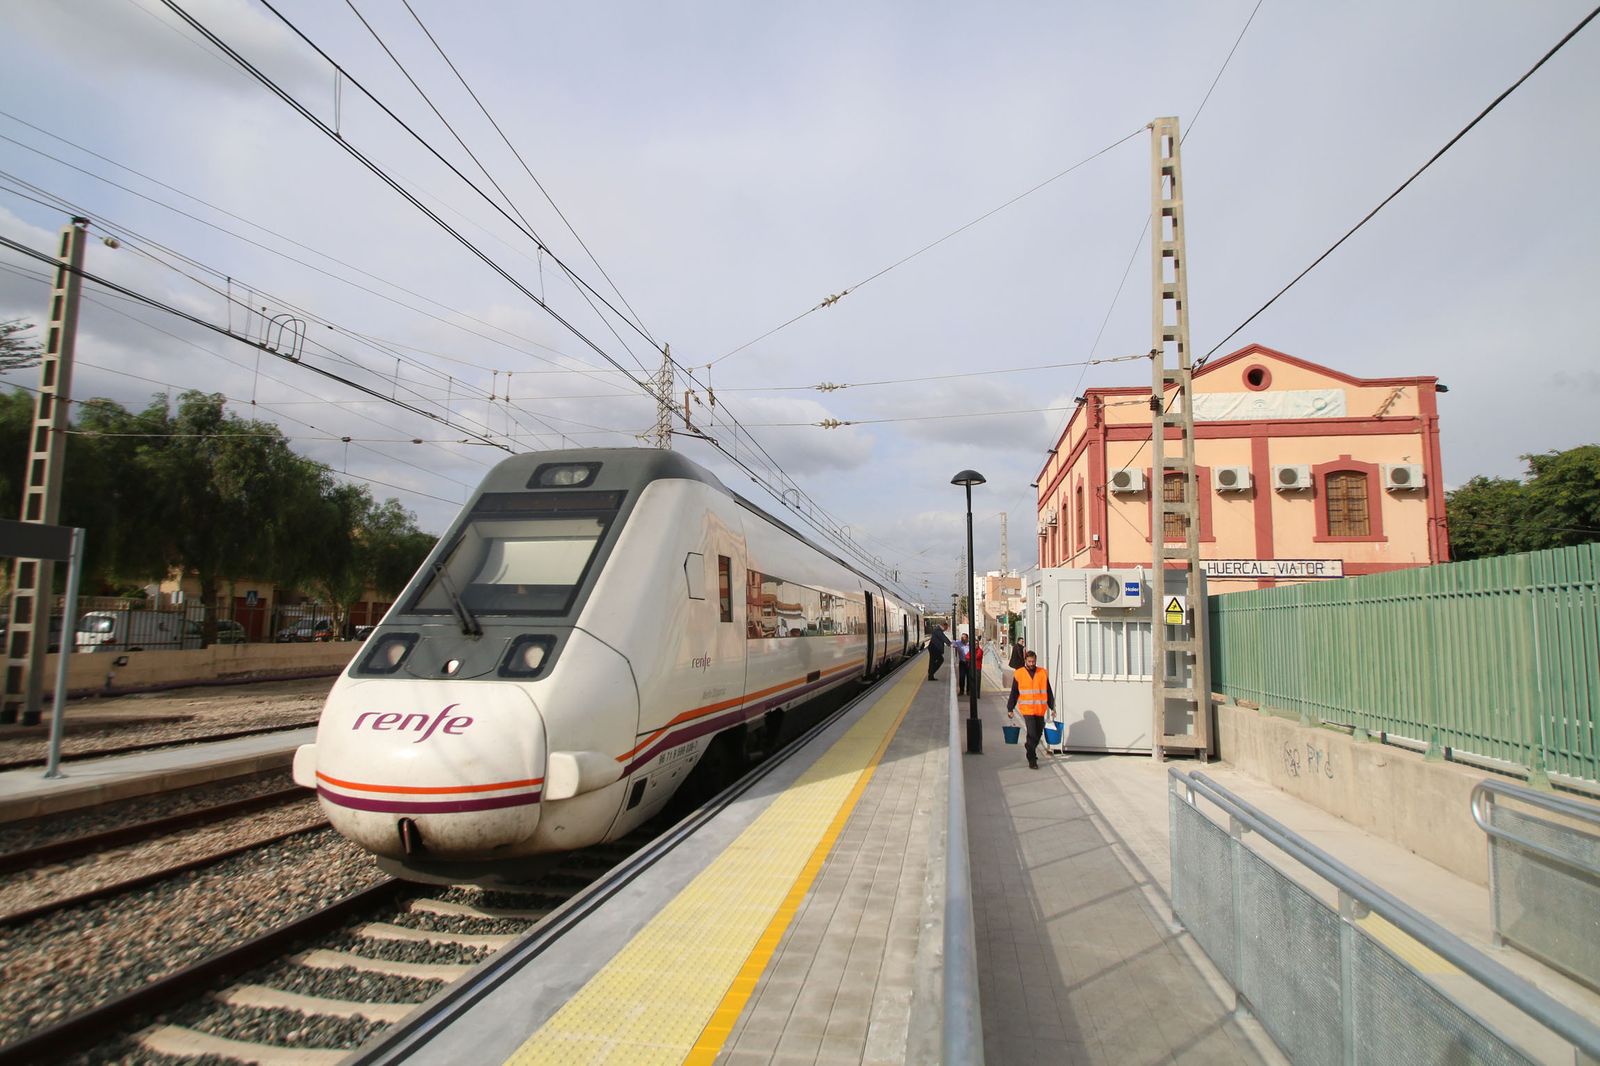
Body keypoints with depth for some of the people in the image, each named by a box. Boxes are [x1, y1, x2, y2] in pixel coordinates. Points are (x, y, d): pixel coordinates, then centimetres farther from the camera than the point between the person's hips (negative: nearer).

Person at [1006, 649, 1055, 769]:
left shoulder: (1043, 673, 6)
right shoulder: (1019, 674, 1)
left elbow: (1049, 691, 12)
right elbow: (1014, 693, 7)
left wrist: (1052, 707, 11)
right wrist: (1010, 709, 7)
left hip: (1040, 710, 3)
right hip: (1027, 709, -3)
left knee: (1038, 733, 12)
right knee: (1032, 734, -9)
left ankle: (1029, 748, 38)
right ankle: (1032, 760, 0)